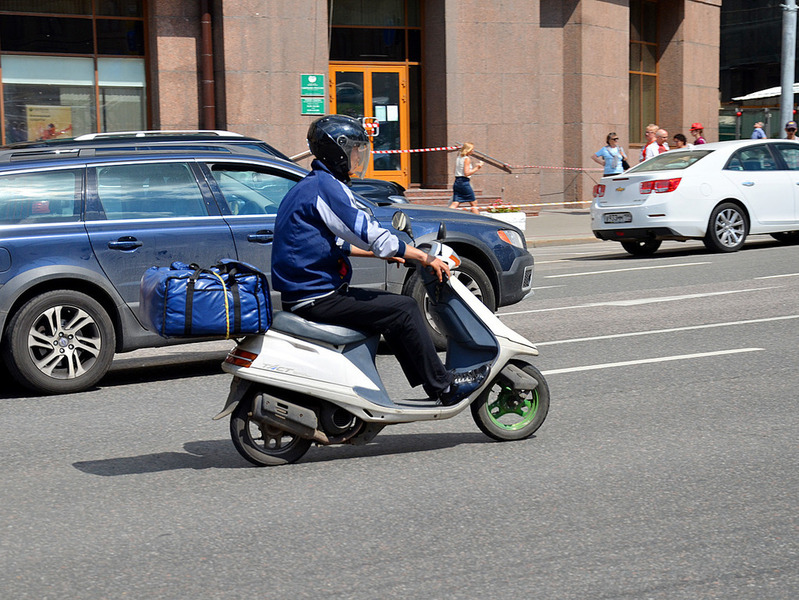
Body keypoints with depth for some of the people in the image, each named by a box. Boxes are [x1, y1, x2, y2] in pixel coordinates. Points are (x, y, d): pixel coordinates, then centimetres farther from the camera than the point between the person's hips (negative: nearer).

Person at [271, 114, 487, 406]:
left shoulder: (309, 185, 18)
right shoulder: (326, 186, -16)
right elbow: (369, 233, -19)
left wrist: (379, 251, 22)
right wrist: (425, 257, -11)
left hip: (305, 292, 11)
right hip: (316, 298, -11)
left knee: (392, 304, 17)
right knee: (403, 309, -10)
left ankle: (430, 383, 19)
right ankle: (443, 386, -1)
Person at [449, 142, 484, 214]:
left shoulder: (458, 157, 14)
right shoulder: (467, 159, -10)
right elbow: (467, 173, -17)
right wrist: (477, 168, -8)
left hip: (456, 182, 7)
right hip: (464, 183, -7)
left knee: (455, 204, -1)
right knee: (474, 203, 6)